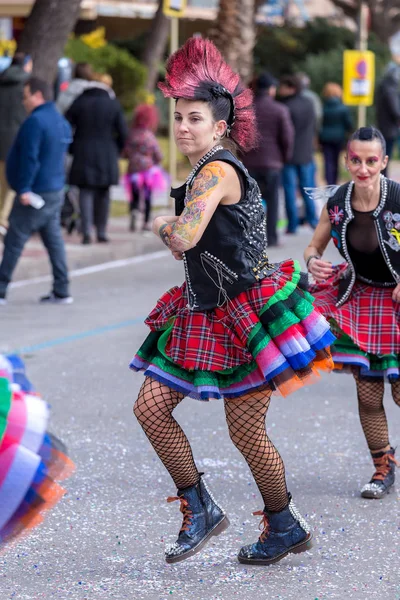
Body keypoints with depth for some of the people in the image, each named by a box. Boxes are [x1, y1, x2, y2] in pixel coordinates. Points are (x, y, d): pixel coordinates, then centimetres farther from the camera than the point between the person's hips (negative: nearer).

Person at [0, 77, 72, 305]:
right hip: (56, 191, 9)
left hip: (34, 194, -9)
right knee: (54, 239, 11)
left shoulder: (35, 121, -17)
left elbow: (29, 158, -22)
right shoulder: (61, 122, 13)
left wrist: (24, 188, -21)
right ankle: (61, 291, 11)